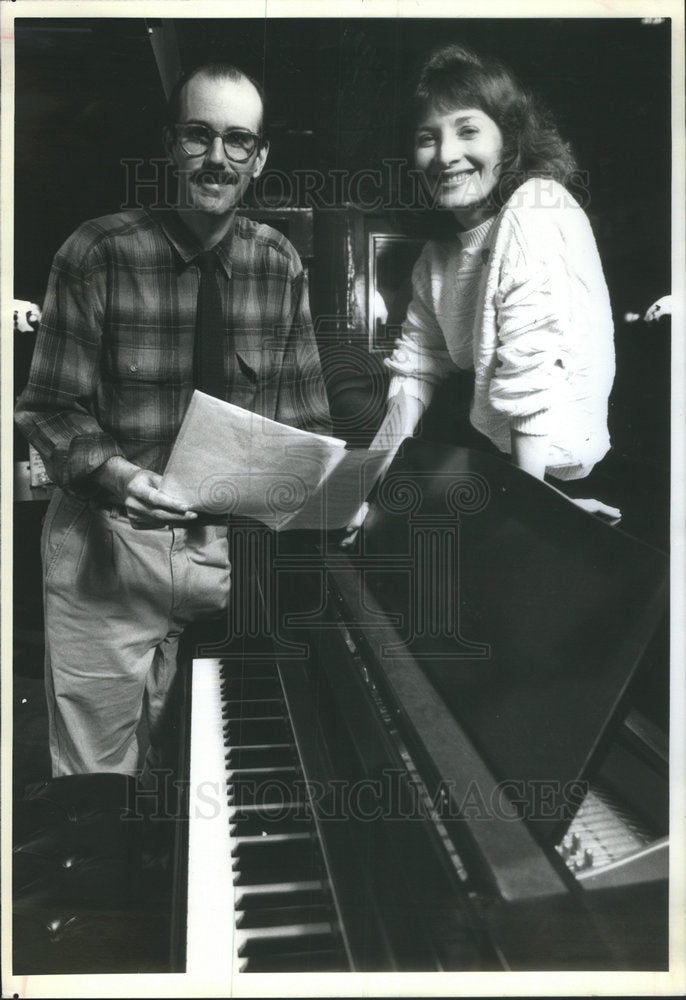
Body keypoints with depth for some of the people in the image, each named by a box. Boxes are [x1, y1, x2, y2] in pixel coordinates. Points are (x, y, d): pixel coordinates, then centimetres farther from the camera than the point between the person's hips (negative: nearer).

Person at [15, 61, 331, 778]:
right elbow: (50, 408, -7)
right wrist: (111, 473, -25)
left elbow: (303, 413, 7)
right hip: (107, 547, -3)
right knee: (95, 781, 8)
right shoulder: (98, 253, -8)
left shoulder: (279, 264, 3)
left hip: (237, 538, 3)